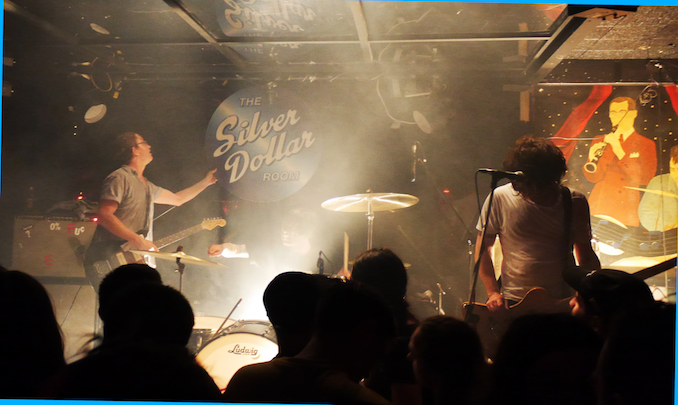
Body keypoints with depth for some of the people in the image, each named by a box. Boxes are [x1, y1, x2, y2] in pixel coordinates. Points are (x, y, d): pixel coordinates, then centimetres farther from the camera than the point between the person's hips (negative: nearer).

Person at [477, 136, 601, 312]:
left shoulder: (574, 202, 2)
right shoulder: (500, 198, -4)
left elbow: (585, 255, 12)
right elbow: (483, 247, 4)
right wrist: (493, 293, -4)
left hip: (563, 302, 2)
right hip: (512, 302, -1)